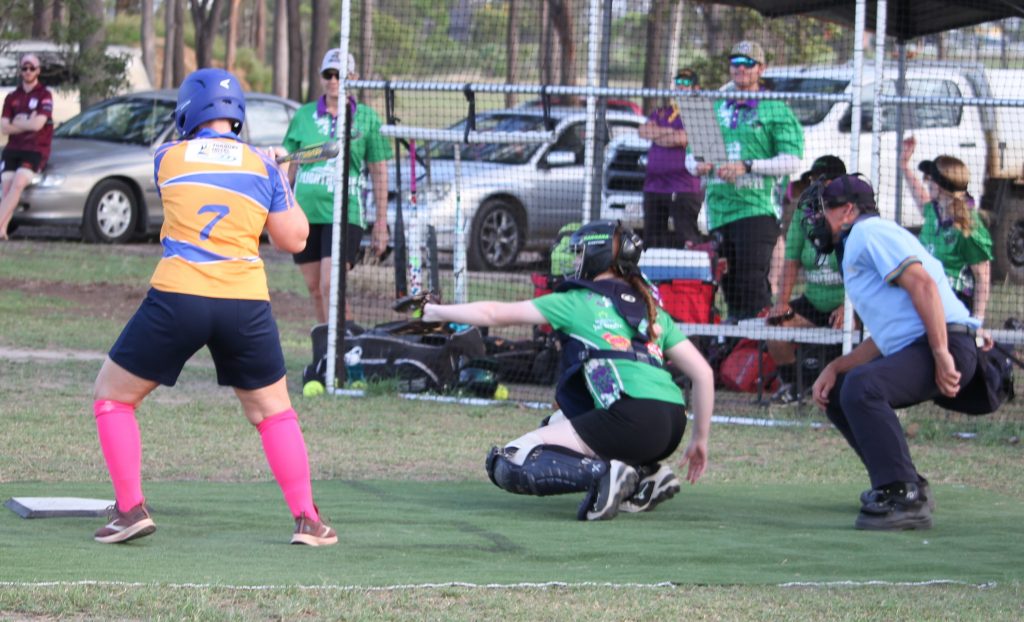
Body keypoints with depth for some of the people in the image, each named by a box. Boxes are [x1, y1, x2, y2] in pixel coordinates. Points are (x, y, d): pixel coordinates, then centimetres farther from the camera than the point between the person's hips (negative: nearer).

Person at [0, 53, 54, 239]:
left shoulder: (44, 95, 0)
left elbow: (38, 124, -13)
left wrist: (16, 123, -1)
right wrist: (27, 124, -6)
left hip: (35, 150, -5)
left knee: (18, 184, -23)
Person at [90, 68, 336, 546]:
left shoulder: (167, 159, 6)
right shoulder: (263, 167, 8)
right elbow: (293, 239, 12)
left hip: (178, 297, -2)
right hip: (246, 304, 2)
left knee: (113, 394, 14)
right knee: (273, 410, 19)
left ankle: (130, 508, 2)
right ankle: (306, 518, 12)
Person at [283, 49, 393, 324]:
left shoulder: (367, 118, 3)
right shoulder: (303, 116, 9)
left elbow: (379, 173, 6)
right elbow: (288, 169, 14)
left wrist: (381, 223, 3)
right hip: (305, 213, 3)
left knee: (330, 287, -17)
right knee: (315, 289, 6)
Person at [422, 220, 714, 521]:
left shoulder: (578, 302, 10)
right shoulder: (653, 312, 24)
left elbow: (495, 314, 13)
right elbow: (703, 373, 17)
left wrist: (437, 312, 27)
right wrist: (700, 439, 24)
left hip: (629, 422, -7)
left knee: (508, 465, -5)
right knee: (559, 421, 33)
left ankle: (600, 473, -23)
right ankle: (646, 472, 13)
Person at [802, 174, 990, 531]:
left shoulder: (869, 232, -3)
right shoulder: (854, 250, 29)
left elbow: (922, 283, -17)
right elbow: (884, 338, 28)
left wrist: (942, 354, -24)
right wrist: (834, 368, 15)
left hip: (948, 342, -11)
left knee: (862, 387, -32)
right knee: (837, 394, 19)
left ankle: (905, 499, -33)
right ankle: (908, 485, 21)